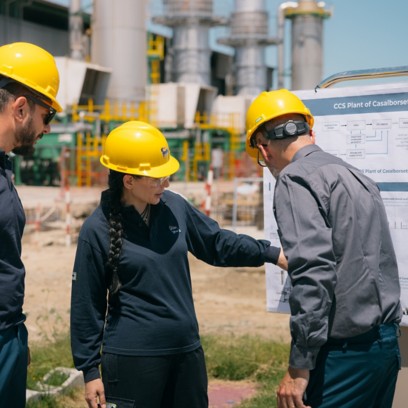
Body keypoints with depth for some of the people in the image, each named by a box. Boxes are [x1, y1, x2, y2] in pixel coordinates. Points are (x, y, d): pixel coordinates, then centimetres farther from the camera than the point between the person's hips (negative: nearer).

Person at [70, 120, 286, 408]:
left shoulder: (174, 206, 1)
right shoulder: (98, 230, -11)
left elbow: (218, 243, 15)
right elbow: (87, 305, -6)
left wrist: (273, 254, 9)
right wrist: (90, 371, -5)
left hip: (187, 351, 5)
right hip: (131, 361, -5)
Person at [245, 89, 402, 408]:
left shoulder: (296, 179, -10)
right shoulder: (356, 176, 15)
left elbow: (314, 272, -21)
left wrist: (300, 365, -19)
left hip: (346, 349, -9)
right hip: (387, 342, 9)